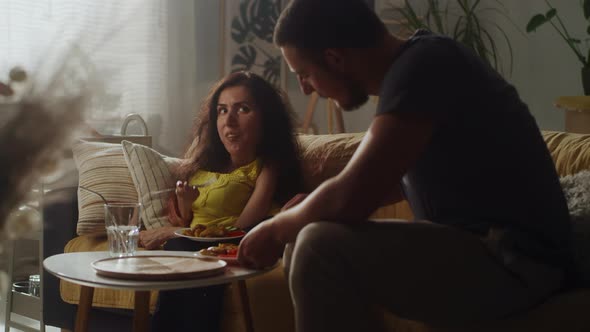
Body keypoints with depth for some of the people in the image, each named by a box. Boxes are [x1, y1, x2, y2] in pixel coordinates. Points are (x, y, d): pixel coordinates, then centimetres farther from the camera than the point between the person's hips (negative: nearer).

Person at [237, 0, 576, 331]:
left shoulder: (423, 66, -18)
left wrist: (277, 229, -5)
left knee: (323, 248, -25)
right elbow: (399, 181, 26)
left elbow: (350, 197, -25)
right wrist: (297, 216, 21)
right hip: (474, 245, 10)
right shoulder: (416, 62, 11)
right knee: (306, 247, 13)